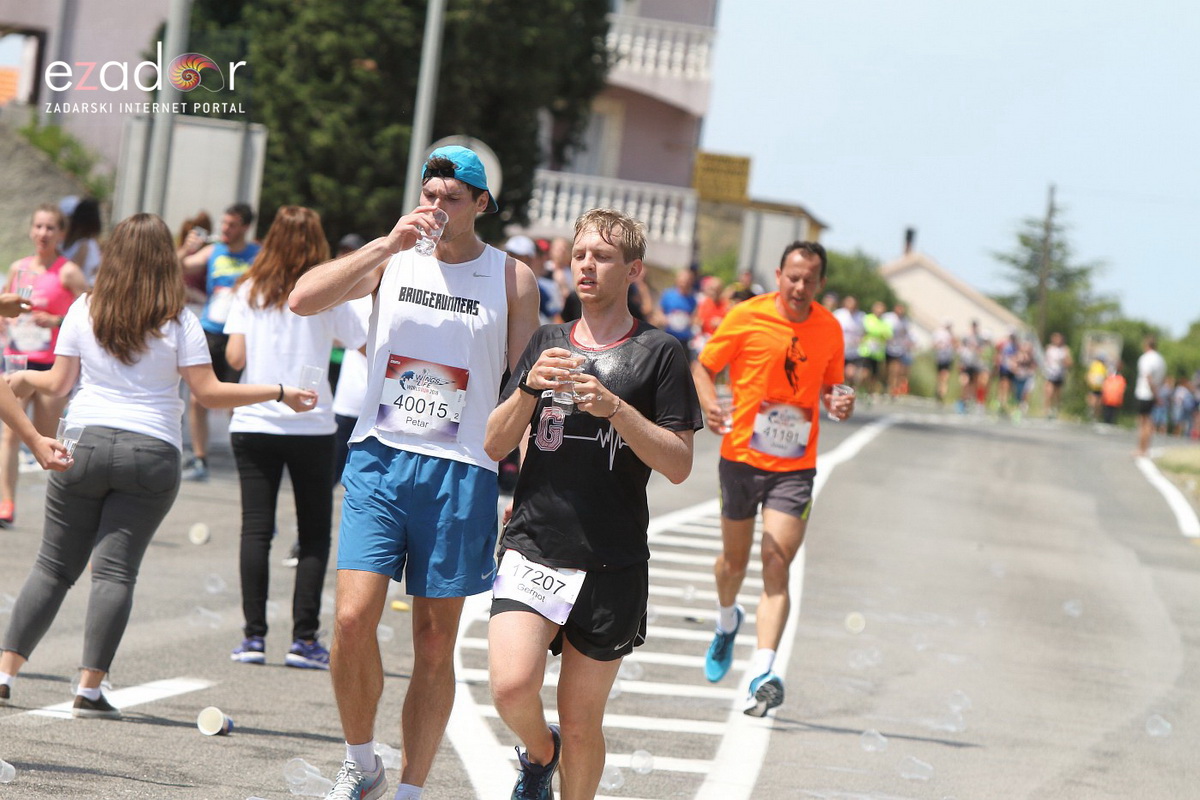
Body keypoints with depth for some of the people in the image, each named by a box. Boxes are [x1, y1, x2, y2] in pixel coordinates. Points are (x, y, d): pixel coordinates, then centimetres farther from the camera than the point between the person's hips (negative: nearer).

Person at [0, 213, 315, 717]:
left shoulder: (84, 310, 3)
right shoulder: (178, 320, -3)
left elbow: (58, 383, 8)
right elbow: (208, 392, -6)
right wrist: (278, 393, 2)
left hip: (83, 445, 2)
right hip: (151, 452, -2)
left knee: (53, 566, 11)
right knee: (115, 570, -1)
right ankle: (89, 689, -7)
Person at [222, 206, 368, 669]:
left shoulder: (250, 291, 2)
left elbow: (235, 357, -3)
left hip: (253, 424, 1)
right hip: (311, 426, -1)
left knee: (256, 530, 3)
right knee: (315, 534, 6)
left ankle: (254, 636, -2)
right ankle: (303, 639, 0)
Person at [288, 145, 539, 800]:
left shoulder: (512, 278, 5)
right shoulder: (392, 259, 7)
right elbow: (303, 299, -8)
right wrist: (388, 243, -14)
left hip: (461, 473, 0)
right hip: (380, 458, 0)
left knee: (435, 643, 3)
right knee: (353, 620, -13)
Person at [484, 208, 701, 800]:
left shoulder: (658, 353, 1)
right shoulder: (547, 342, 12)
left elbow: (678, 465, -4)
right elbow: (494, 446, 10)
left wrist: (614, 407, -17)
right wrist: (529, 388, -8)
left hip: (612, 565, -2)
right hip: (532, 548, 2)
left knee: (581, 724, 3)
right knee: (511, 686, -18)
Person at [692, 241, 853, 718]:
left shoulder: (830, 330, 2)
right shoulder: (746, 317, -6)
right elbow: (703, 367, 1)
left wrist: (837, 405, -5)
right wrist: (710, 405, -18)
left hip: (795, 468, 0)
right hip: (742, 458, 0)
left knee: (776, 569, -13)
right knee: (734, 560, 15)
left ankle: (761, 674, -20)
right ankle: (727, 621, 49)